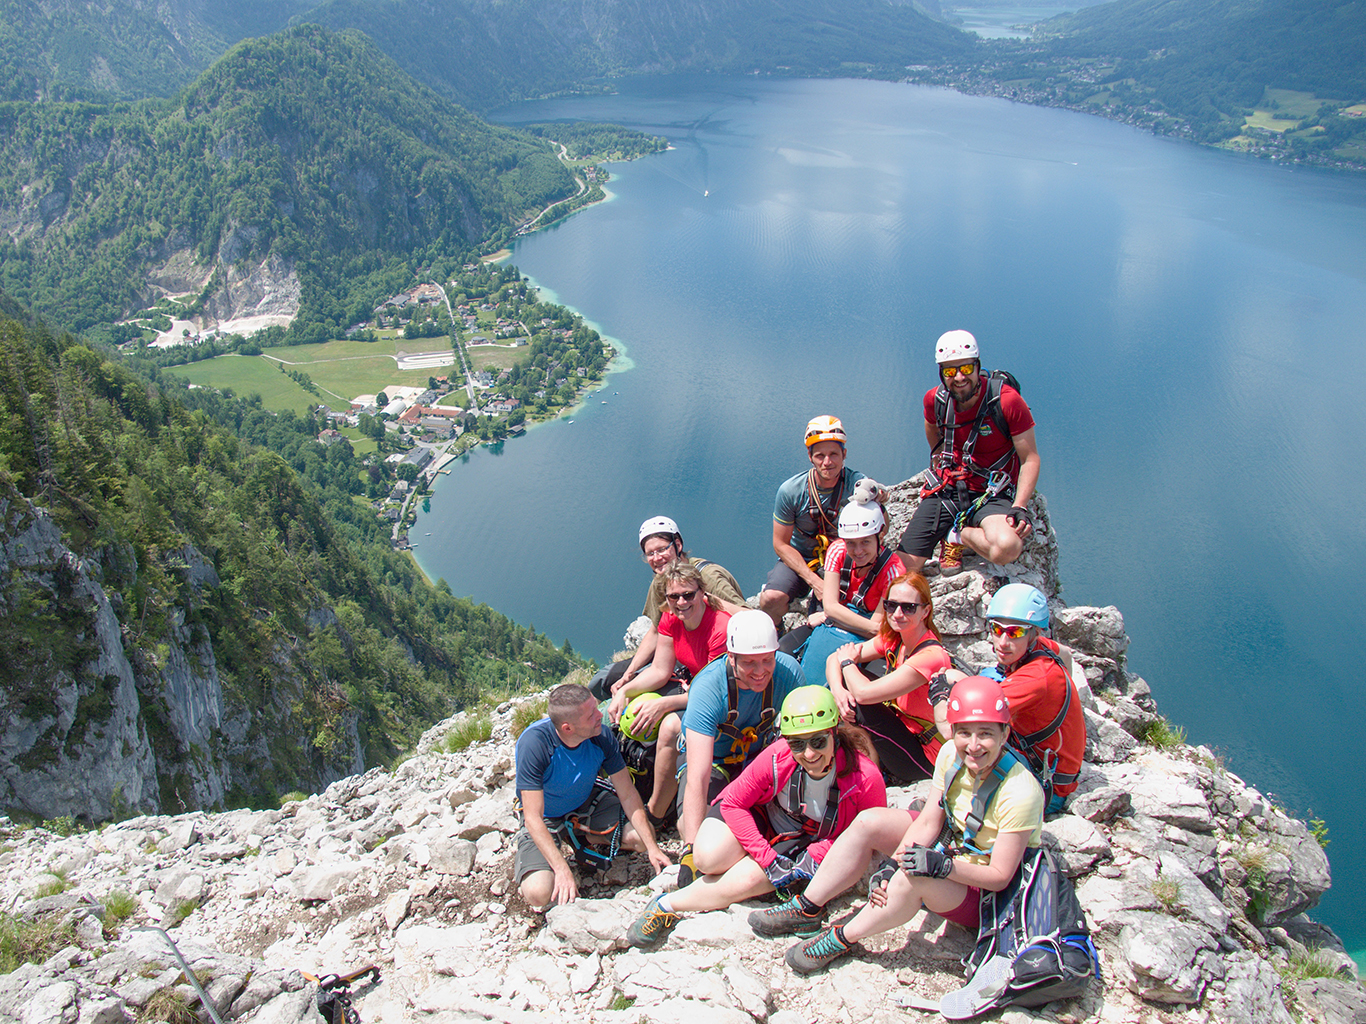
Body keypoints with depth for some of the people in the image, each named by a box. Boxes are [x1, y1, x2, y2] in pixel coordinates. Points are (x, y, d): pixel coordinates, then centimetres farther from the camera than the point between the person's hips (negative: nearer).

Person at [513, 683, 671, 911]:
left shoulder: (601, 736, -22)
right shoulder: (533, 743, -35)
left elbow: (628, 794, -12)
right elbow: (533, 817, -33)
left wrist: (652, 847, -19)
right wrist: (562, 870, -40)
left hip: (587, 802, 4)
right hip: (545, 817, -4)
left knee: (642, 836, -14)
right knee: (540, 894, -26)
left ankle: (583, 837, 11)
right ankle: (523, 862, 9)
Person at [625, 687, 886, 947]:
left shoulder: (865, 778, -28)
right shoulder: (776, 757, -28)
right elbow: (733, 803, -15)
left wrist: (815, 858, -20)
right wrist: (768, 859, -21)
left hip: (804, 843, -1)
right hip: (760, 815, 1)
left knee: (748, 879, -25)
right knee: (708, 857, -27)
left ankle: (668, 905, -6)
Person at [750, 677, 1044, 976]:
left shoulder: (1020, 793, -30)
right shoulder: (952, 755, -11)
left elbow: (1001, 876, -26)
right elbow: (927, 823, -8)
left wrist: (943, 866, -39)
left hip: (986, 895, -7)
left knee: (913, 878, -36)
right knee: (869, 822, -11)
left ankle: (842, 938, -14)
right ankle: (807, 909, -1)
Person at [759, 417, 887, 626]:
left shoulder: (858, 484, -15)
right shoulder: (790, 491, -16)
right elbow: (781, 544, -9)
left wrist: (879, 506, -38)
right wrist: (812, 579, -20)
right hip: (799, 560, -1)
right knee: (770, 599, -29)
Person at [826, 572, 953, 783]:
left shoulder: (931, 656, -28)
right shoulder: (893, 639, -4)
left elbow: (864, 693, -34)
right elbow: (834, 659, -1)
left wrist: (847, 661, -12)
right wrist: (837, 690, -23)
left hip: (921, 759, -8)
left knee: (855, 702, -22)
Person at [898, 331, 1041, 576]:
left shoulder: (1006, 400, -16)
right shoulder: (935, 399, -3)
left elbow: (1030, 459, -12)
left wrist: (1020, 507, -23)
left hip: (991, 495, -3)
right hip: (946, 490, 3)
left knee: (1007, 548, -36)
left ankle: (959, 534, -3)